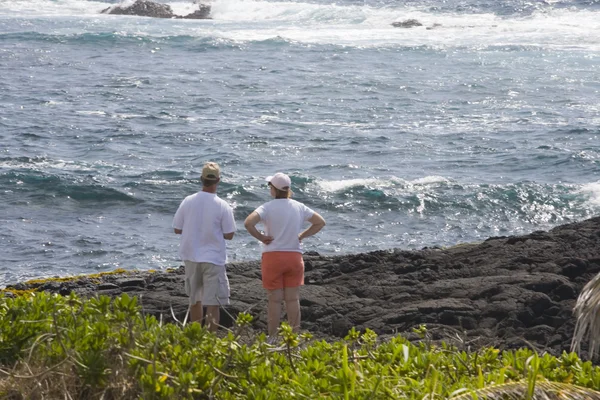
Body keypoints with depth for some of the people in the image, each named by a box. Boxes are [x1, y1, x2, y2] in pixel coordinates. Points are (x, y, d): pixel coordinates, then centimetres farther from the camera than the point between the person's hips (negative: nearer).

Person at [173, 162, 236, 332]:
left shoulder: (188, 201, -5)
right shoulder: (223, 206, -13)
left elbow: (177, 229, 2)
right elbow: (229, 235, -7)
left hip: (191, 257, 4)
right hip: (213, 259, -4)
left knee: (195, 300, 19)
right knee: (212, 304, -2)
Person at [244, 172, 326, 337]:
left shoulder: (268, 207, -9)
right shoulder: (299, 207, 4)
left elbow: (248, 223, -23)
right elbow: (320, 222, 10)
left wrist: (260, 237, -9)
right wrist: (302, 235, 8)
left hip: (273, 256, -3)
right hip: (295, 256, 3)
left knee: (274, 300, 1)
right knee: (293, 299, 7)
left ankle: (273, 338, 5)